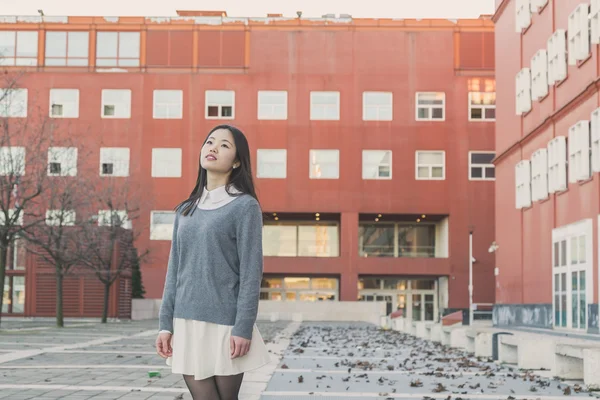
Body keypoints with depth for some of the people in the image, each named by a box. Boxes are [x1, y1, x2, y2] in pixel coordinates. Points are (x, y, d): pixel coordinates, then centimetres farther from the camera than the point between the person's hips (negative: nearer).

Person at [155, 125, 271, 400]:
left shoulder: (245, 206, -4)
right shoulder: (185, 210, 13)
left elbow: (251, 272, -9)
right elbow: (175, 270, 13)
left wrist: (243, 328, -14)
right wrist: (165, 323, 7)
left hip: (224, 324, -4)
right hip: (186, 323, 5)